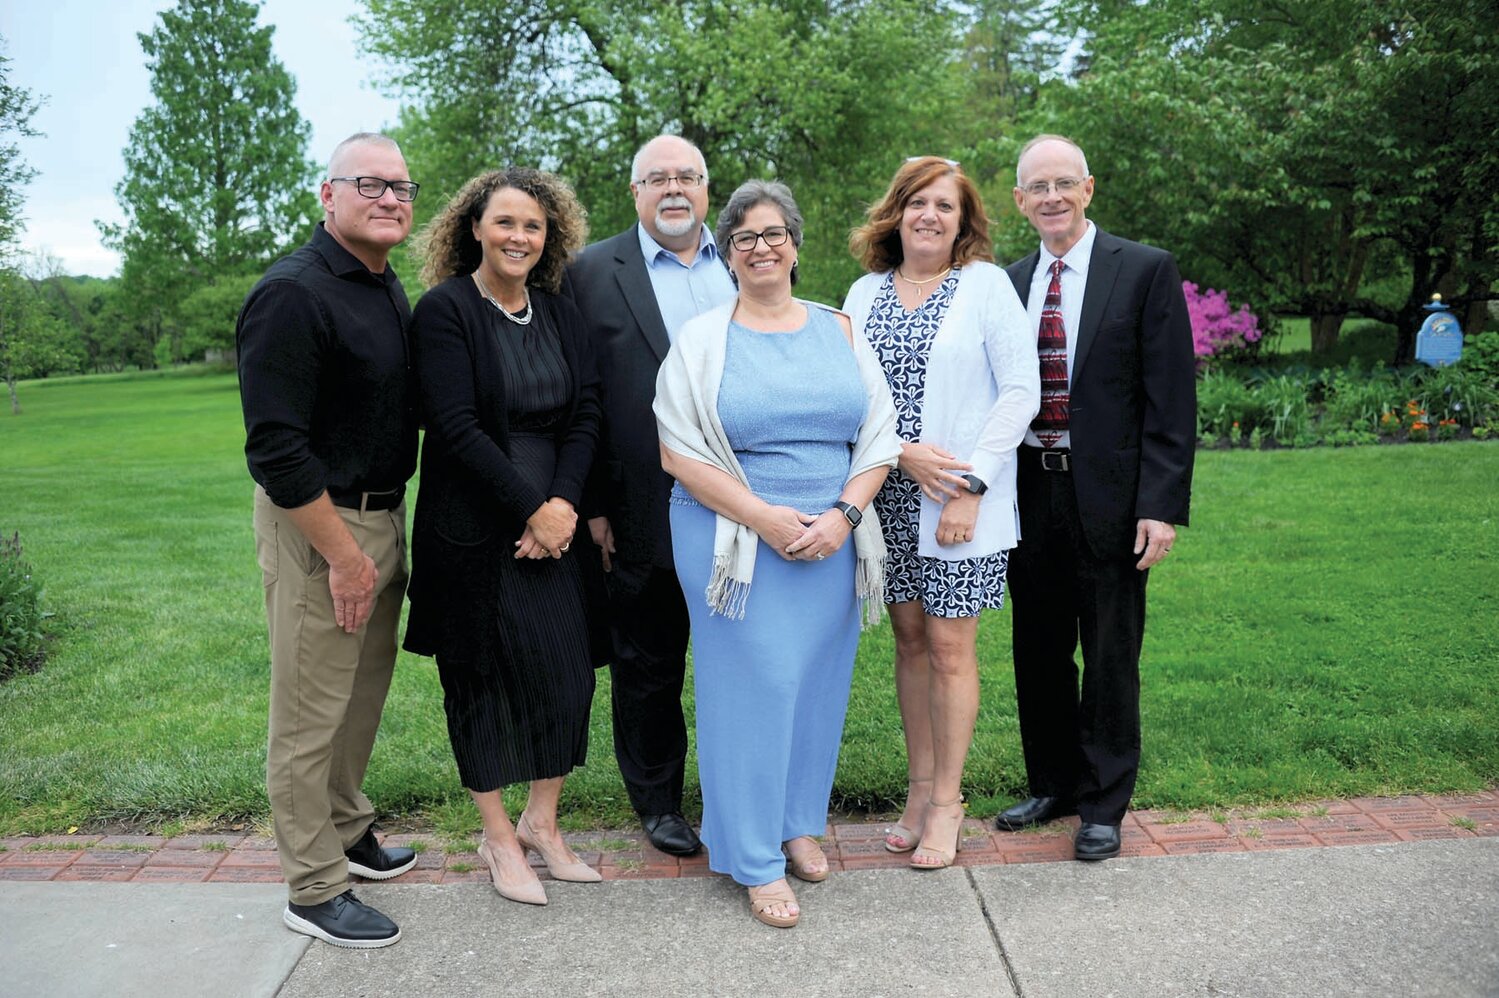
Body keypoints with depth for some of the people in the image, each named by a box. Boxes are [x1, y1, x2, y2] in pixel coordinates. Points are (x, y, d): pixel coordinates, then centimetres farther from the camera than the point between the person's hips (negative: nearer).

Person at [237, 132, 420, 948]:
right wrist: (344, 555, -19)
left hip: (383, 514, 9)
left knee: (365, 690, 20)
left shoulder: (388, 289, 10)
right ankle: (313, 890, 18)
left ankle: (346, 831, 39)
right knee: (311, 714, 3)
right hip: (316, 524, -9)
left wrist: (382, 529, 12)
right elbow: (274, 446, -22)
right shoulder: (292, 294, -17)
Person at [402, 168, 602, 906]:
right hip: (472, 528, -5)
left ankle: (542, 822, 25)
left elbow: (586, 414, 3)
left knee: (565, 668, 5)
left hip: (554, 521, 5)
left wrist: (563, 503, -11)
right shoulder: (444, 310, -8)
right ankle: (497, 837, 23)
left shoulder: (561, 316, 9)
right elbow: (457, 427, -15)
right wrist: (530, 508, -15)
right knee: (483, 674, 6)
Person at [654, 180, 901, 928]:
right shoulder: (701, 339, 0)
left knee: (817, 682, 10)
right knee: (751, 685, 1)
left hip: (832, 541, 3)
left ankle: (799, 823, 32)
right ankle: (755, 860, 16)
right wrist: (766, 518, -15)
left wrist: (842, 515, -11)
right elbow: (679, 453, -7)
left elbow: (878, 439, 5)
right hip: (736, 541, -3)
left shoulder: (839, 331, 8)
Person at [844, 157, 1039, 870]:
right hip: (889, 494, 4)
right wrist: (902, 452, -13)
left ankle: (946, 802, 15)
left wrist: (970, 487, -14)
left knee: (950, 648, 1)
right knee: (909, 639, 11)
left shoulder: (986, 284, -2)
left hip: (963, 499, -4)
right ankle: (919, 788, 24)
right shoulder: (865, 293, 9)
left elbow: (1021, 392, -7)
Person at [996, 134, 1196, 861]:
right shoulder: (1009, 283, 9)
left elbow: (1171, 399, -8)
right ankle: (1052, 785, 34)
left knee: (1109, 658, 7)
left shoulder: (1146, 271, -4)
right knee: (1039, 654, 15)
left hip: (1108, 497, -4)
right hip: (1029, 494, 4)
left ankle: (1103, 805, 24)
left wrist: (1162, 505, -14)